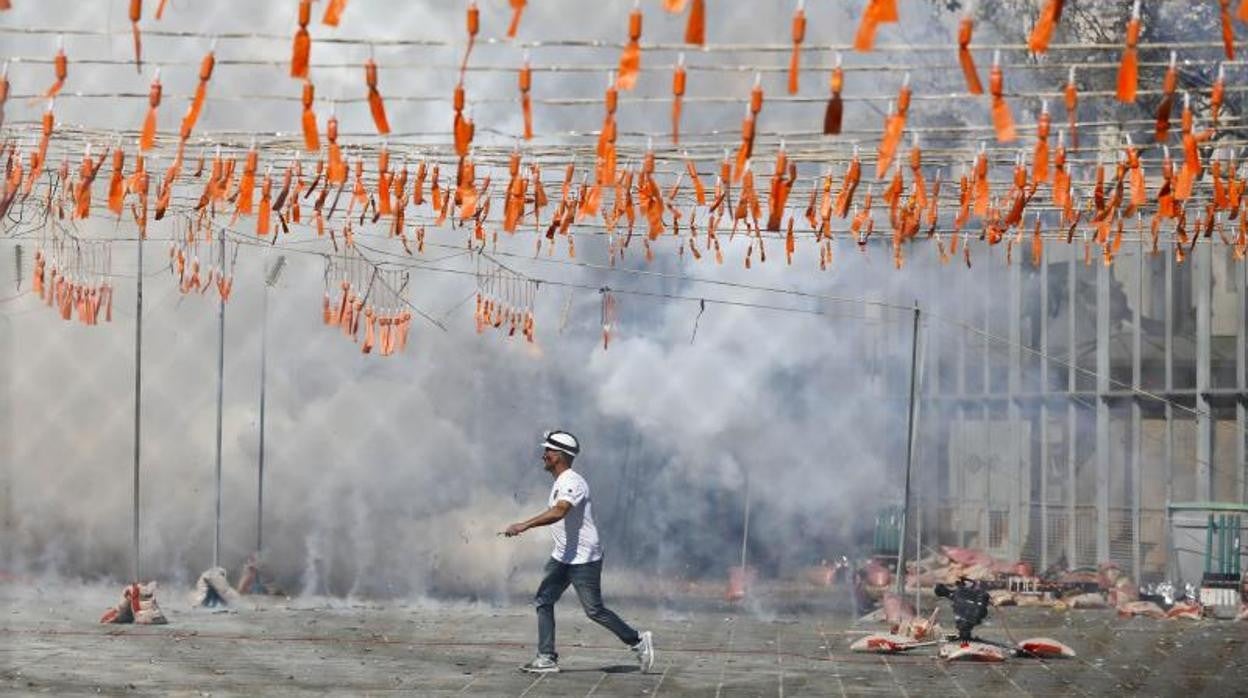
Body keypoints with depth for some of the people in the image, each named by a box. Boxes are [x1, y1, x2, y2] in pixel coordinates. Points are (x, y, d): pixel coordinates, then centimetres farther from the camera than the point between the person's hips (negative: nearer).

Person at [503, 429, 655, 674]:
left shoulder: (572, 483, -21)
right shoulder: (560, 482, 12)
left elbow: (558, 512, -37)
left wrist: (524, 526, -41)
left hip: (584, 558, -10)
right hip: (562, 556, 10)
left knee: (594, 611, -5)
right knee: (543, 600, 1)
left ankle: (637, 641, 11)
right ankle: (547, 658, 2)